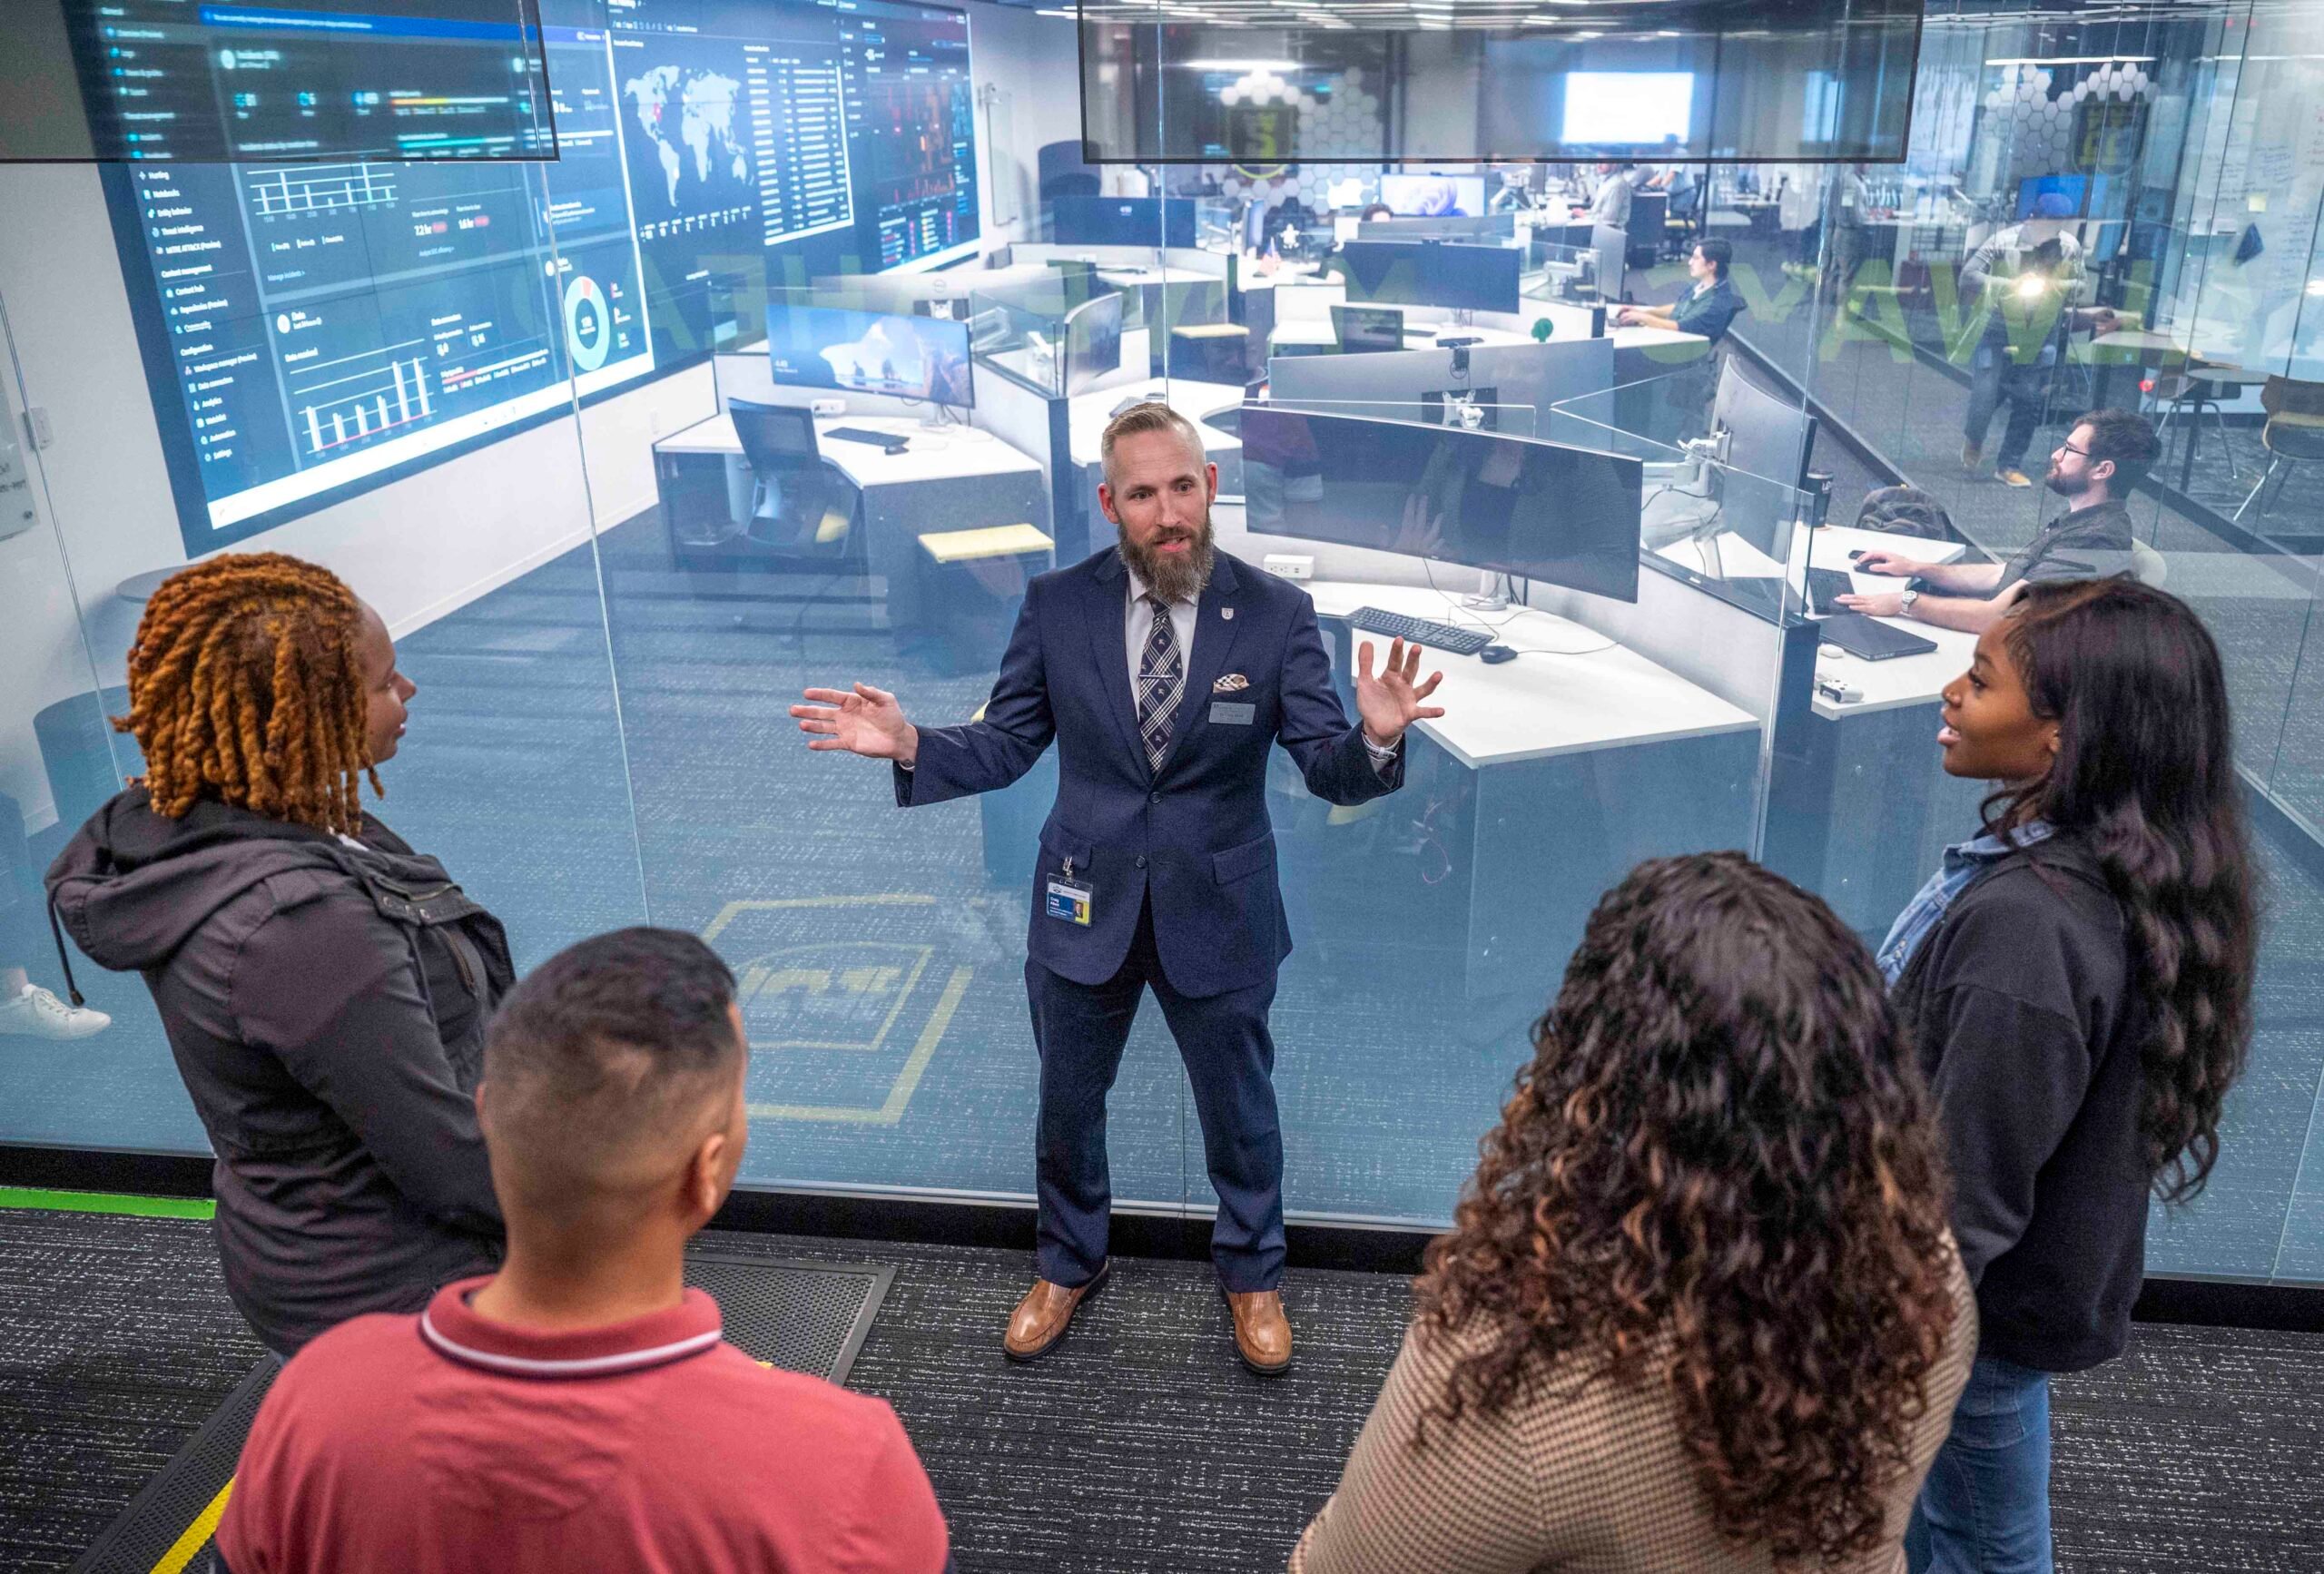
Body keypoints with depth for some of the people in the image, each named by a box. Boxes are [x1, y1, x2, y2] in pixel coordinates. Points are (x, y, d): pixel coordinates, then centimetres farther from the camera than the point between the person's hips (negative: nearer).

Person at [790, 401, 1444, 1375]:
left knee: (1239, 1108, 18)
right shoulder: (1056, 606, -8)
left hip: (1217, 913, -1)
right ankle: (1069, 1265, 49)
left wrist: (1373, 737, -37)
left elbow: (1329, 771, -14)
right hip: (1085, 906, 1)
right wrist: (910, 745, -21)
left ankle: (1251, 1274, 47)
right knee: (1068, 1103, 20)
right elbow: (1005, 746, -3)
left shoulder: (1276, 613, -12)